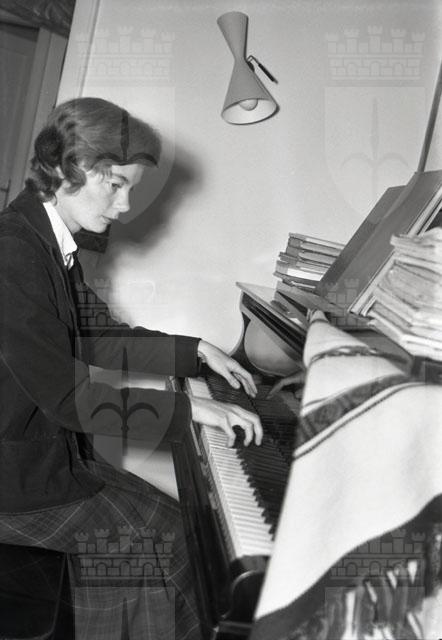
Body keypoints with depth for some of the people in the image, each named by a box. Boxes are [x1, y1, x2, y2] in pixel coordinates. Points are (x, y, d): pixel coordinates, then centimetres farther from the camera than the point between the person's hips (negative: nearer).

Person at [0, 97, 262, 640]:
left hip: (49, 447, 9)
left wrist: (196, 351, 9)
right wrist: (190, 409, -23)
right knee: (158, 536, -6)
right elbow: (63, 394, -28)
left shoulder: (53, 245, 4)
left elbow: (92, 340, 12)